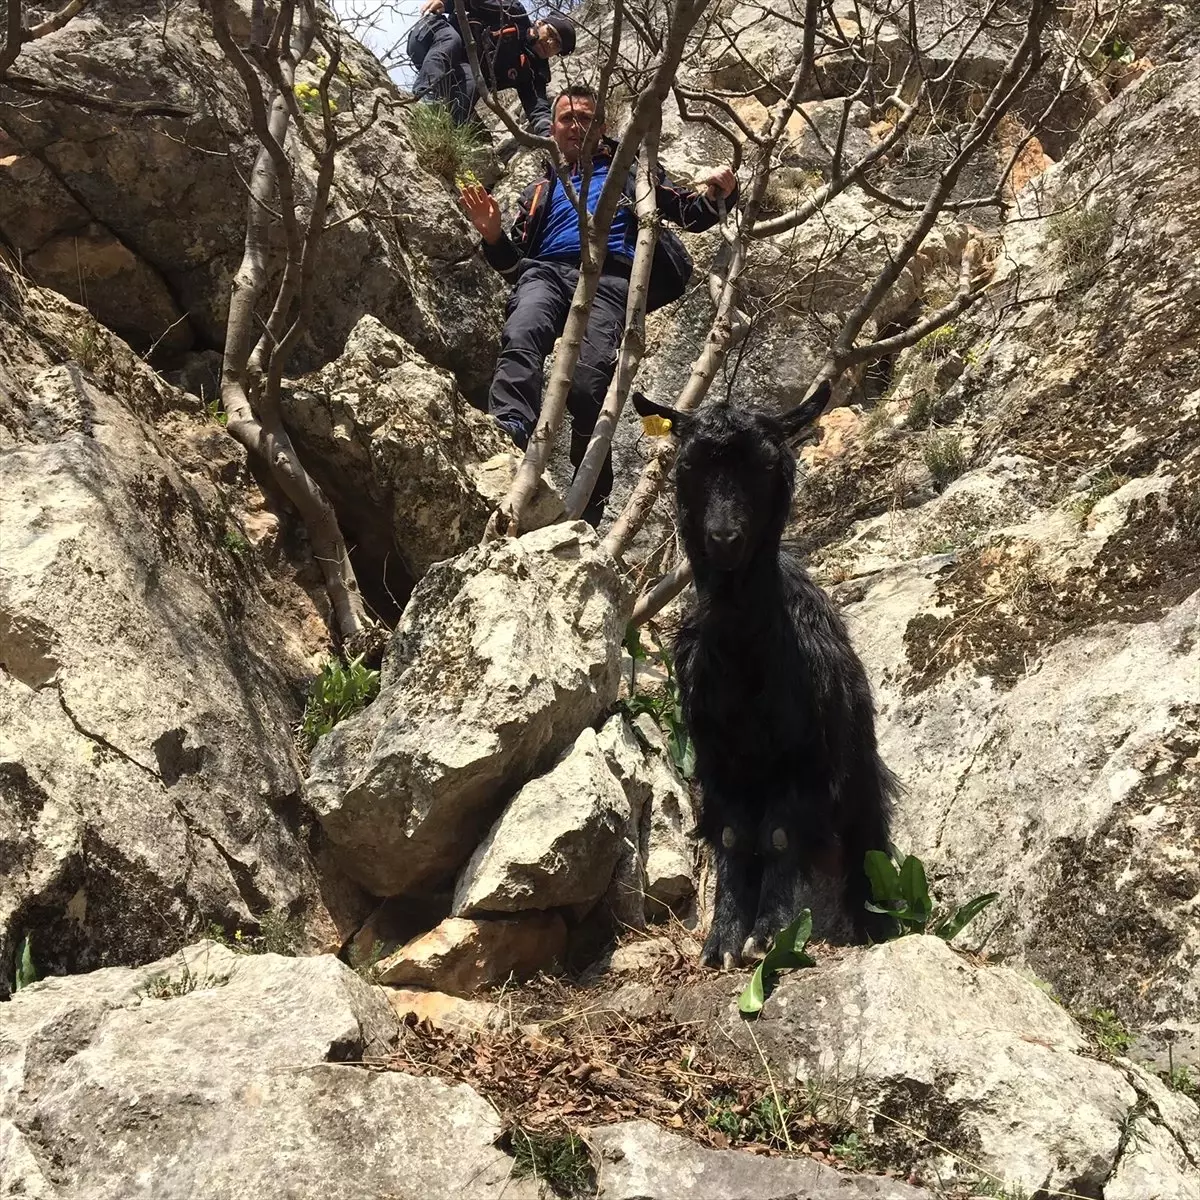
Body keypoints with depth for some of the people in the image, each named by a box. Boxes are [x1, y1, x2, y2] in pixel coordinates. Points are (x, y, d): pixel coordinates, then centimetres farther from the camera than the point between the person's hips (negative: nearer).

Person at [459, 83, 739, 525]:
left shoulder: (627, 169, 31)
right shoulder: (540, 190, 36)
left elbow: (688, 213, 22)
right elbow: (514, 263, 31)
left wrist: (716, 194, 0)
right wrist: (492, 234, 10)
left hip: (609, 278, -2)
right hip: (546, 272, 2)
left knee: (588, 380, -29)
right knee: (521, 340, -36)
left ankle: (588, 509, -29)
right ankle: (507, 439, -58)